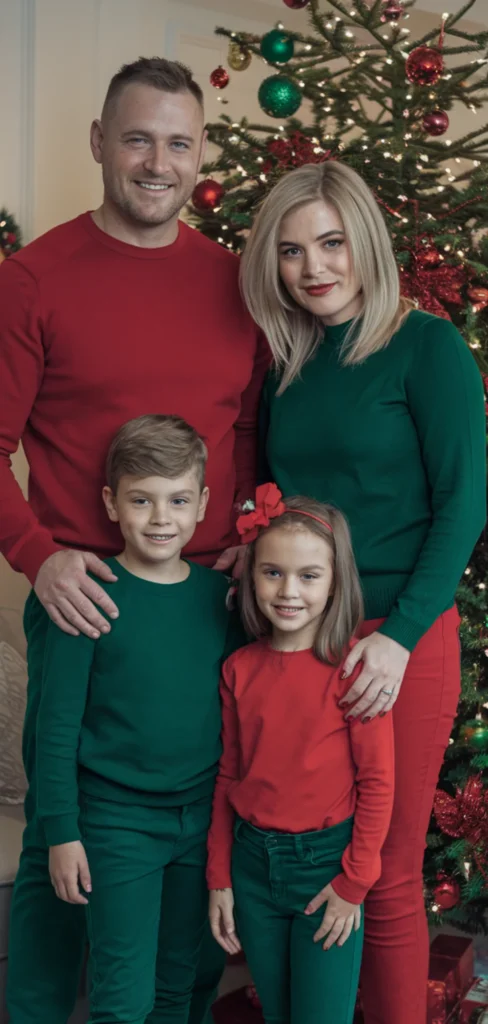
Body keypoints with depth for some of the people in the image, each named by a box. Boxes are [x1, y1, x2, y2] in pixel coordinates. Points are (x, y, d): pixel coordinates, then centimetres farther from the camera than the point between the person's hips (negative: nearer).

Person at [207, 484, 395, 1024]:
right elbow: (228, 776, 7)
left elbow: (376, 781, -10)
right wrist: (219, 879, 8)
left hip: (326, 859, -4)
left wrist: (354, 882, -9)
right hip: (253, 860, 4)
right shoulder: (239, 668, 0)